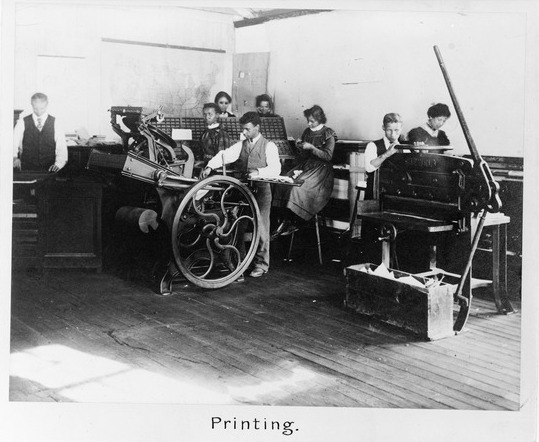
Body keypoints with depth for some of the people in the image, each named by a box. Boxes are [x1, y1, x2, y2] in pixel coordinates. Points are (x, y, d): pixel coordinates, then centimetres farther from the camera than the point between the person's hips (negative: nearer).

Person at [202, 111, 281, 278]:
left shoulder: (269, 146, -3)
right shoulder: (241, 145, 13)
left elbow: (275, 169, -13)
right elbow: (224, 155, 2)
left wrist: (258, 172, -29)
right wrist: (210, 166, -15)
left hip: (261, 190, -5)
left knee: (261, 227, -4)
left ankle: (261, 263, 5)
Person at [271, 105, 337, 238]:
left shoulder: (328, 134, -2)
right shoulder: (307, 132, 16)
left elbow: (328, 156, -9)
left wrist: (311, 147, -15)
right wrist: (299, 146, 3)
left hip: (320, 169, -6)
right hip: (304, 166, 6)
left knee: (298, 187, -30)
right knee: (282, 183, -20)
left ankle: (294, 223, -20)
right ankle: (284, 221, -23)